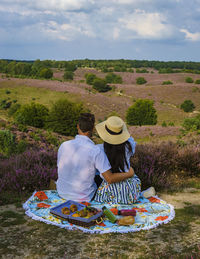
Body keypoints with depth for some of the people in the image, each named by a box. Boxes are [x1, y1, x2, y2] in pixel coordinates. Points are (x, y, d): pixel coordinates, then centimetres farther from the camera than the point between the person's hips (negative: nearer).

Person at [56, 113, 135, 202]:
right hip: (84, 197, -3)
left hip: (62, 192, 4)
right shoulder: (96, 152, -25)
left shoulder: (64, 145, -14)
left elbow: (60, 168, 1)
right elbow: (110, 179, -24)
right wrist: (129, 174, -7)